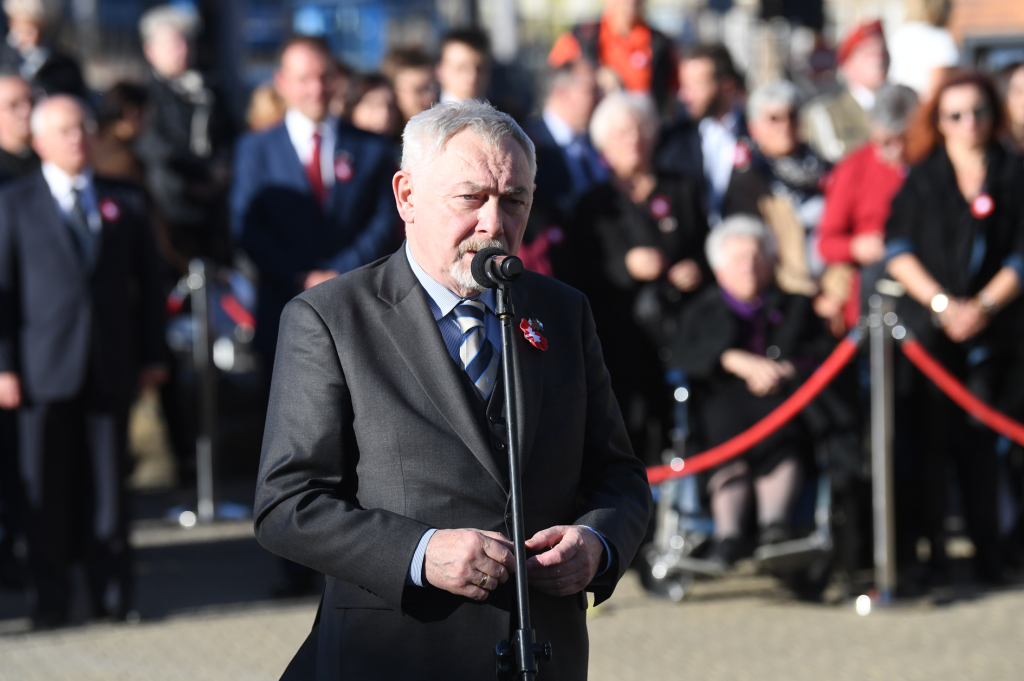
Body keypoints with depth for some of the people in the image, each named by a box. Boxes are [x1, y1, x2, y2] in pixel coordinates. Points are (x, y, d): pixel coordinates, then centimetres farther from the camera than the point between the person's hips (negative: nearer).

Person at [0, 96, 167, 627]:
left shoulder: (125, 203, 11)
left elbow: (148, 281, 13)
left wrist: (152, 354, 6)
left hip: (111, 364, 2)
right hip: (45, 365, -2)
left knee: (107, 482, 4)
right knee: (48, 485, 1)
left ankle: (112, 590, 10)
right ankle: (51, 597, 7)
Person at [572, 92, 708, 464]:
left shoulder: (680, 192, 16)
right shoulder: (595, 204, 10)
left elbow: (707, 248, 19)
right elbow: (579, 276, 3)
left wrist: (697, 269, -2)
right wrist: (626, 266, -12)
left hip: (680, 331, 1)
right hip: (624, 333, -1)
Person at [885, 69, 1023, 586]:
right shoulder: (922, 178, 9)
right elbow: (898, 250, 2)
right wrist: (942, 303, -9)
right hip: (927, 325, 0)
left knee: (978, 436, -2)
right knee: (931, 435, -5)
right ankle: (932, 549, -2)